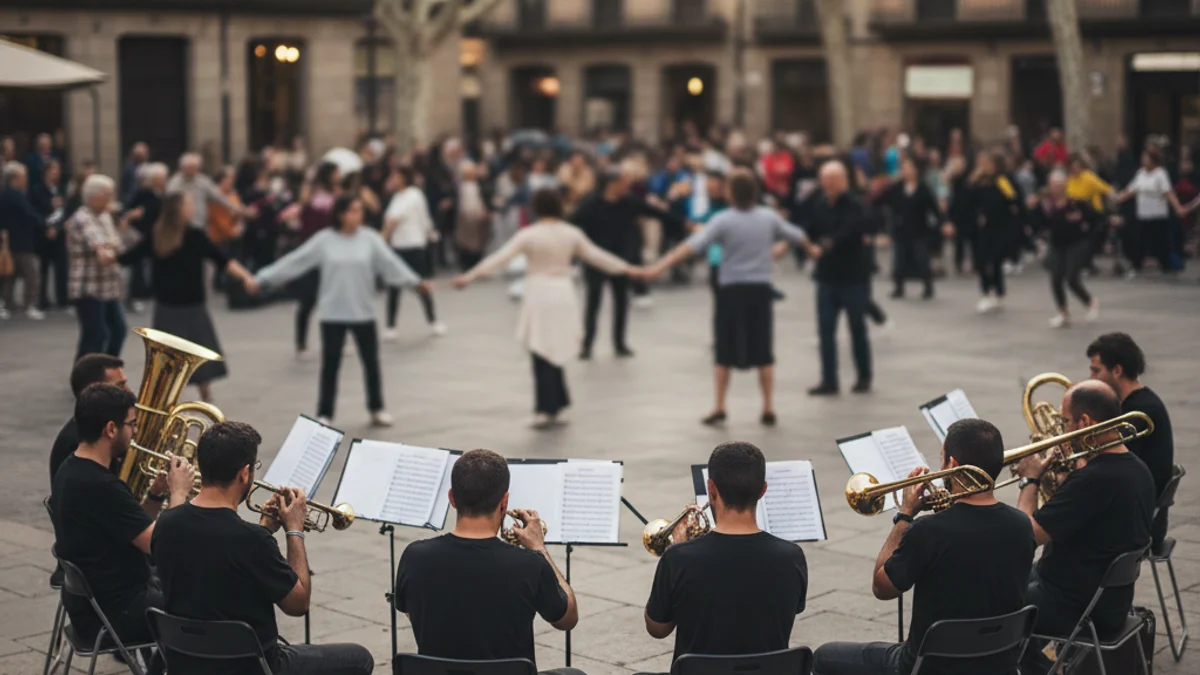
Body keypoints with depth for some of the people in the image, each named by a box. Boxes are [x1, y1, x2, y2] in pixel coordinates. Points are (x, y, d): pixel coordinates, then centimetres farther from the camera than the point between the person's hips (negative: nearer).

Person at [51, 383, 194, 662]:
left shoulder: (71, 471, 5)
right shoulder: (100, 486, -26)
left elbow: (138, 531, 12)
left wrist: (157, 494, -3)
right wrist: (178, 493, -11)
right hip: (116, 616, -9)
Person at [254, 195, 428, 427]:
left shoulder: (370, 238, -4)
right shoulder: (324, 240, -7)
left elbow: (389, 262, 0)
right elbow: (294, 261, -5)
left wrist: (416, 281, -5)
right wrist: (261, 279, -5)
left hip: (363, 313, 1)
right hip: (332, 314, -1)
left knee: (371, 362, 10)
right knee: (330, 364, 3)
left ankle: (377, 409, 26)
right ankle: (324, 414, 12)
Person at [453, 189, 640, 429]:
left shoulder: (529, 234, -8)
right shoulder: (572, 233, 3)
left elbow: (500, 257, -12)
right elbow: (595, 255, 10)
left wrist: (470, 276, -12)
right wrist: (625, 268, 23)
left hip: (539, 295, -4)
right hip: (563, 295, 4)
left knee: (542, 355, 1)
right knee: (555, 354, 15)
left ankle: (546, 410, -1)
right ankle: (556, 408, 16)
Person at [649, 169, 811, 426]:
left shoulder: (723, 220, -10)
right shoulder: (769, 217, 1)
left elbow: (693, 245, -20)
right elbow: (798, 236, 17)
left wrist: (662, 265, -23)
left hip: (732, 291, -2)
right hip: (760, 290, 3)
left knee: (725, 354, 8)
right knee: (764, 354, 9)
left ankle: (719, 408, 7)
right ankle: (768, 409, 8)